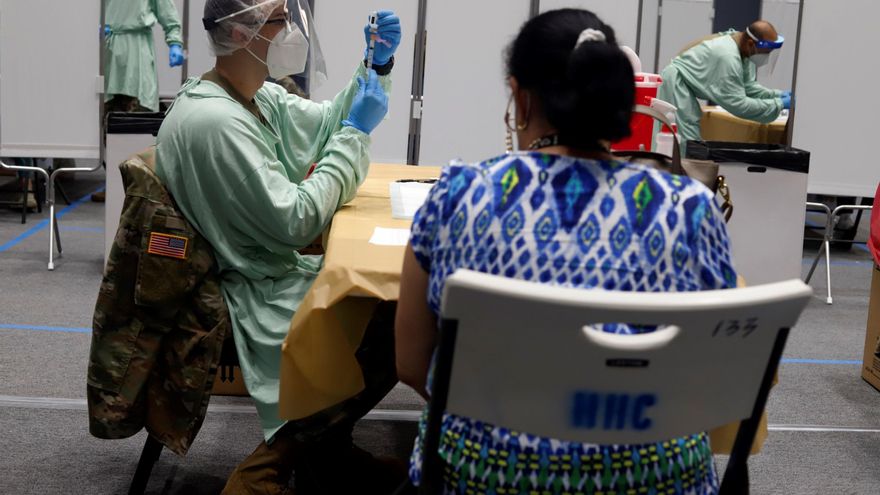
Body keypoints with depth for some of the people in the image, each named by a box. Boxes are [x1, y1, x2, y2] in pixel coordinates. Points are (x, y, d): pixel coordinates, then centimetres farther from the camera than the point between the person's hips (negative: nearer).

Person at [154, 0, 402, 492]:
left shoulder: (258, 96, 4)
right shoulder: (213, 121, -26)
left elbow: (328, 126, 17)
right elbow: (296, 221, -26)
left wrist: (376, 67, 1)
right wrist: (357, 133, -19)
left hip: (279, 270, 10)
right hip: (257, 295, -9)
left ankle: (325, 452, 26)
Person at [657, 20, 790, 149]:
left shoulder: (742, 48, -1)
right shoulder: (728, 56, -30)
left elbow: (748, 86, 8)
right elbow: (737, 104, -28)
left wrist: (777, 94, -5)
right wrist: (779, 104, -24)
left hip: (681, 86, 11)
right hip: (675, 85, -11)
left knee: (691, 140, 13)